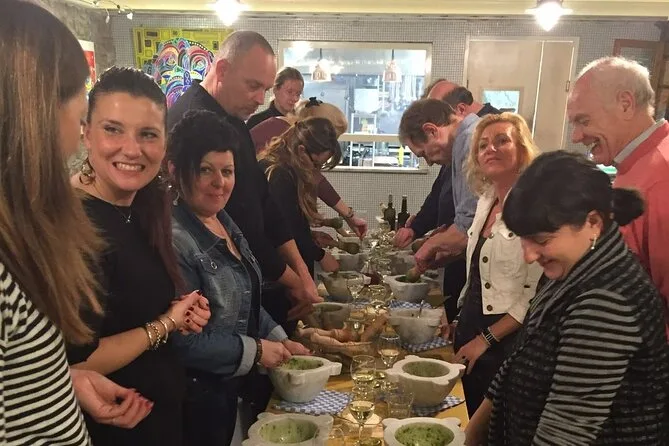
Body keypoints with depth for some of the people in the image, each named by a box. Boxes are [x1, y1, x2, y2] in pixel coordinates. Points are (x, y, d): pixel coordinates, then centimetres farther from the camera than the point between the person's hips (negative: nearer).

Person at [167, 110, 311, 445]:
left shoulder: (224, 222, 3)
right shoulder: (175, 239, -26)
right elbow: (184, 339, -27)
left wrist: (281, 341, 5)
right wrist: (256, 349, -17)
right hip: (196, 395, -8)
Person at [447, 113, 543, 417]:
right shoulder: (485, 199, 7)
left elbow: (536, 296, -19)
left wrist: (485, 339, -14)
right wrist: (461, 320, 12)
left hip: (506, 341, -7)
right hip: (471, 328, 7)